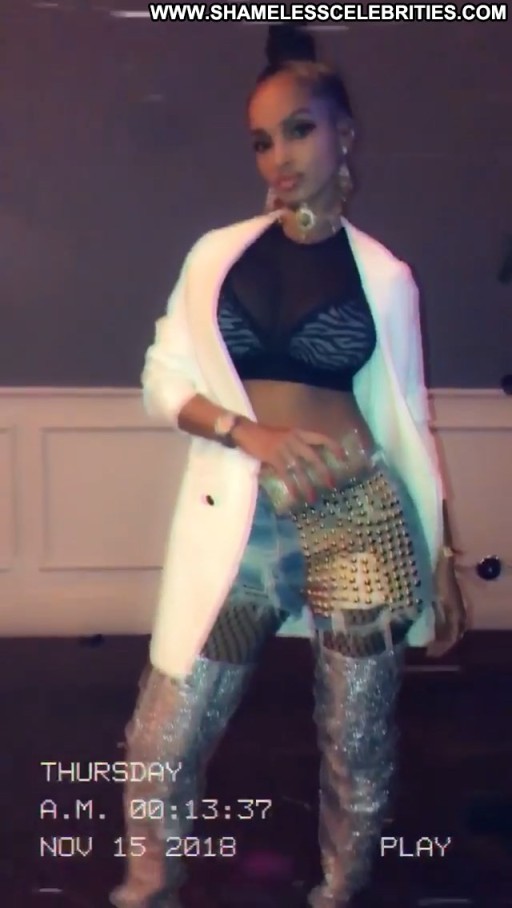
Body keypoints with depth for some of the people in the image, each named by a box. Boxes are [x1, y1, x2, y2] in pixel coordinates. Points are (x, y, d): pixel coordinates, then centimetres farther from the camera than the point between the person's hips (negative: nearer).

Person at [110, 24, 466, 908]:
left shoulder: (383, 274, 3)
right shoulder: (216, 253, 7)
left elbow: (406, 423, 7)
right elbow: (162, 380, 5)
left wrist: (443, 557, 9)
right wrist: (250, 431, -13)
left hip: (358, 517, -1)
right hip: (237, 523, 1)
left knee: (357, 744, 9)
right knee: (161, 747, 3)